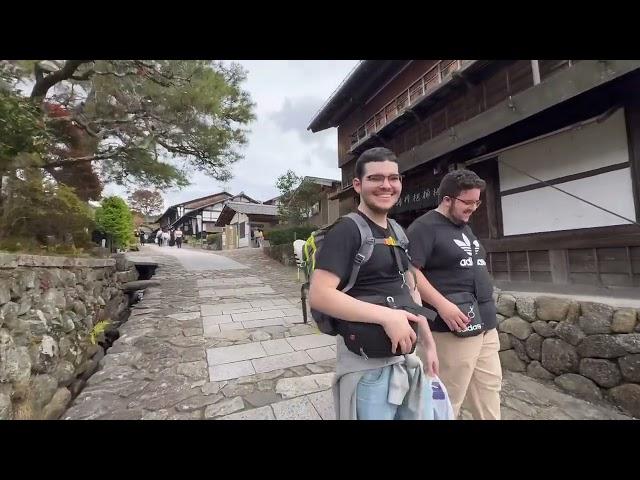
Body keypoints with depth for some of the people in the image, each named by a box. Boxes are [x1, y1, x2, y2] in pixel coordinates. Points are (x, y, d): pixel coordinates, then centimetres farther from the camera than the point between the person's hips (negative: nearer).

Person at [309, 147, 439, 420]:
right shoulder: (347, 231, -16)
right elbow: (319, 295, -25)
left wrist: (428, 343, 13)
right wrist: (386, 316, -28)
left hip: (407, 358, 8)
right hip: (368, 365, -7)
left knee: (419, 414, 22)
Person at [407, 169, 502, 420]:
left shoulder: (464, 227, 16)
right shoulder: (425, 227, -13)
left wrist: (488, 312, 21)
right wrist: (442, 305, -27)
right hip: (455, 328, -9)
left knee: (489, 388, 19)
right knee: (449, 398, 3)